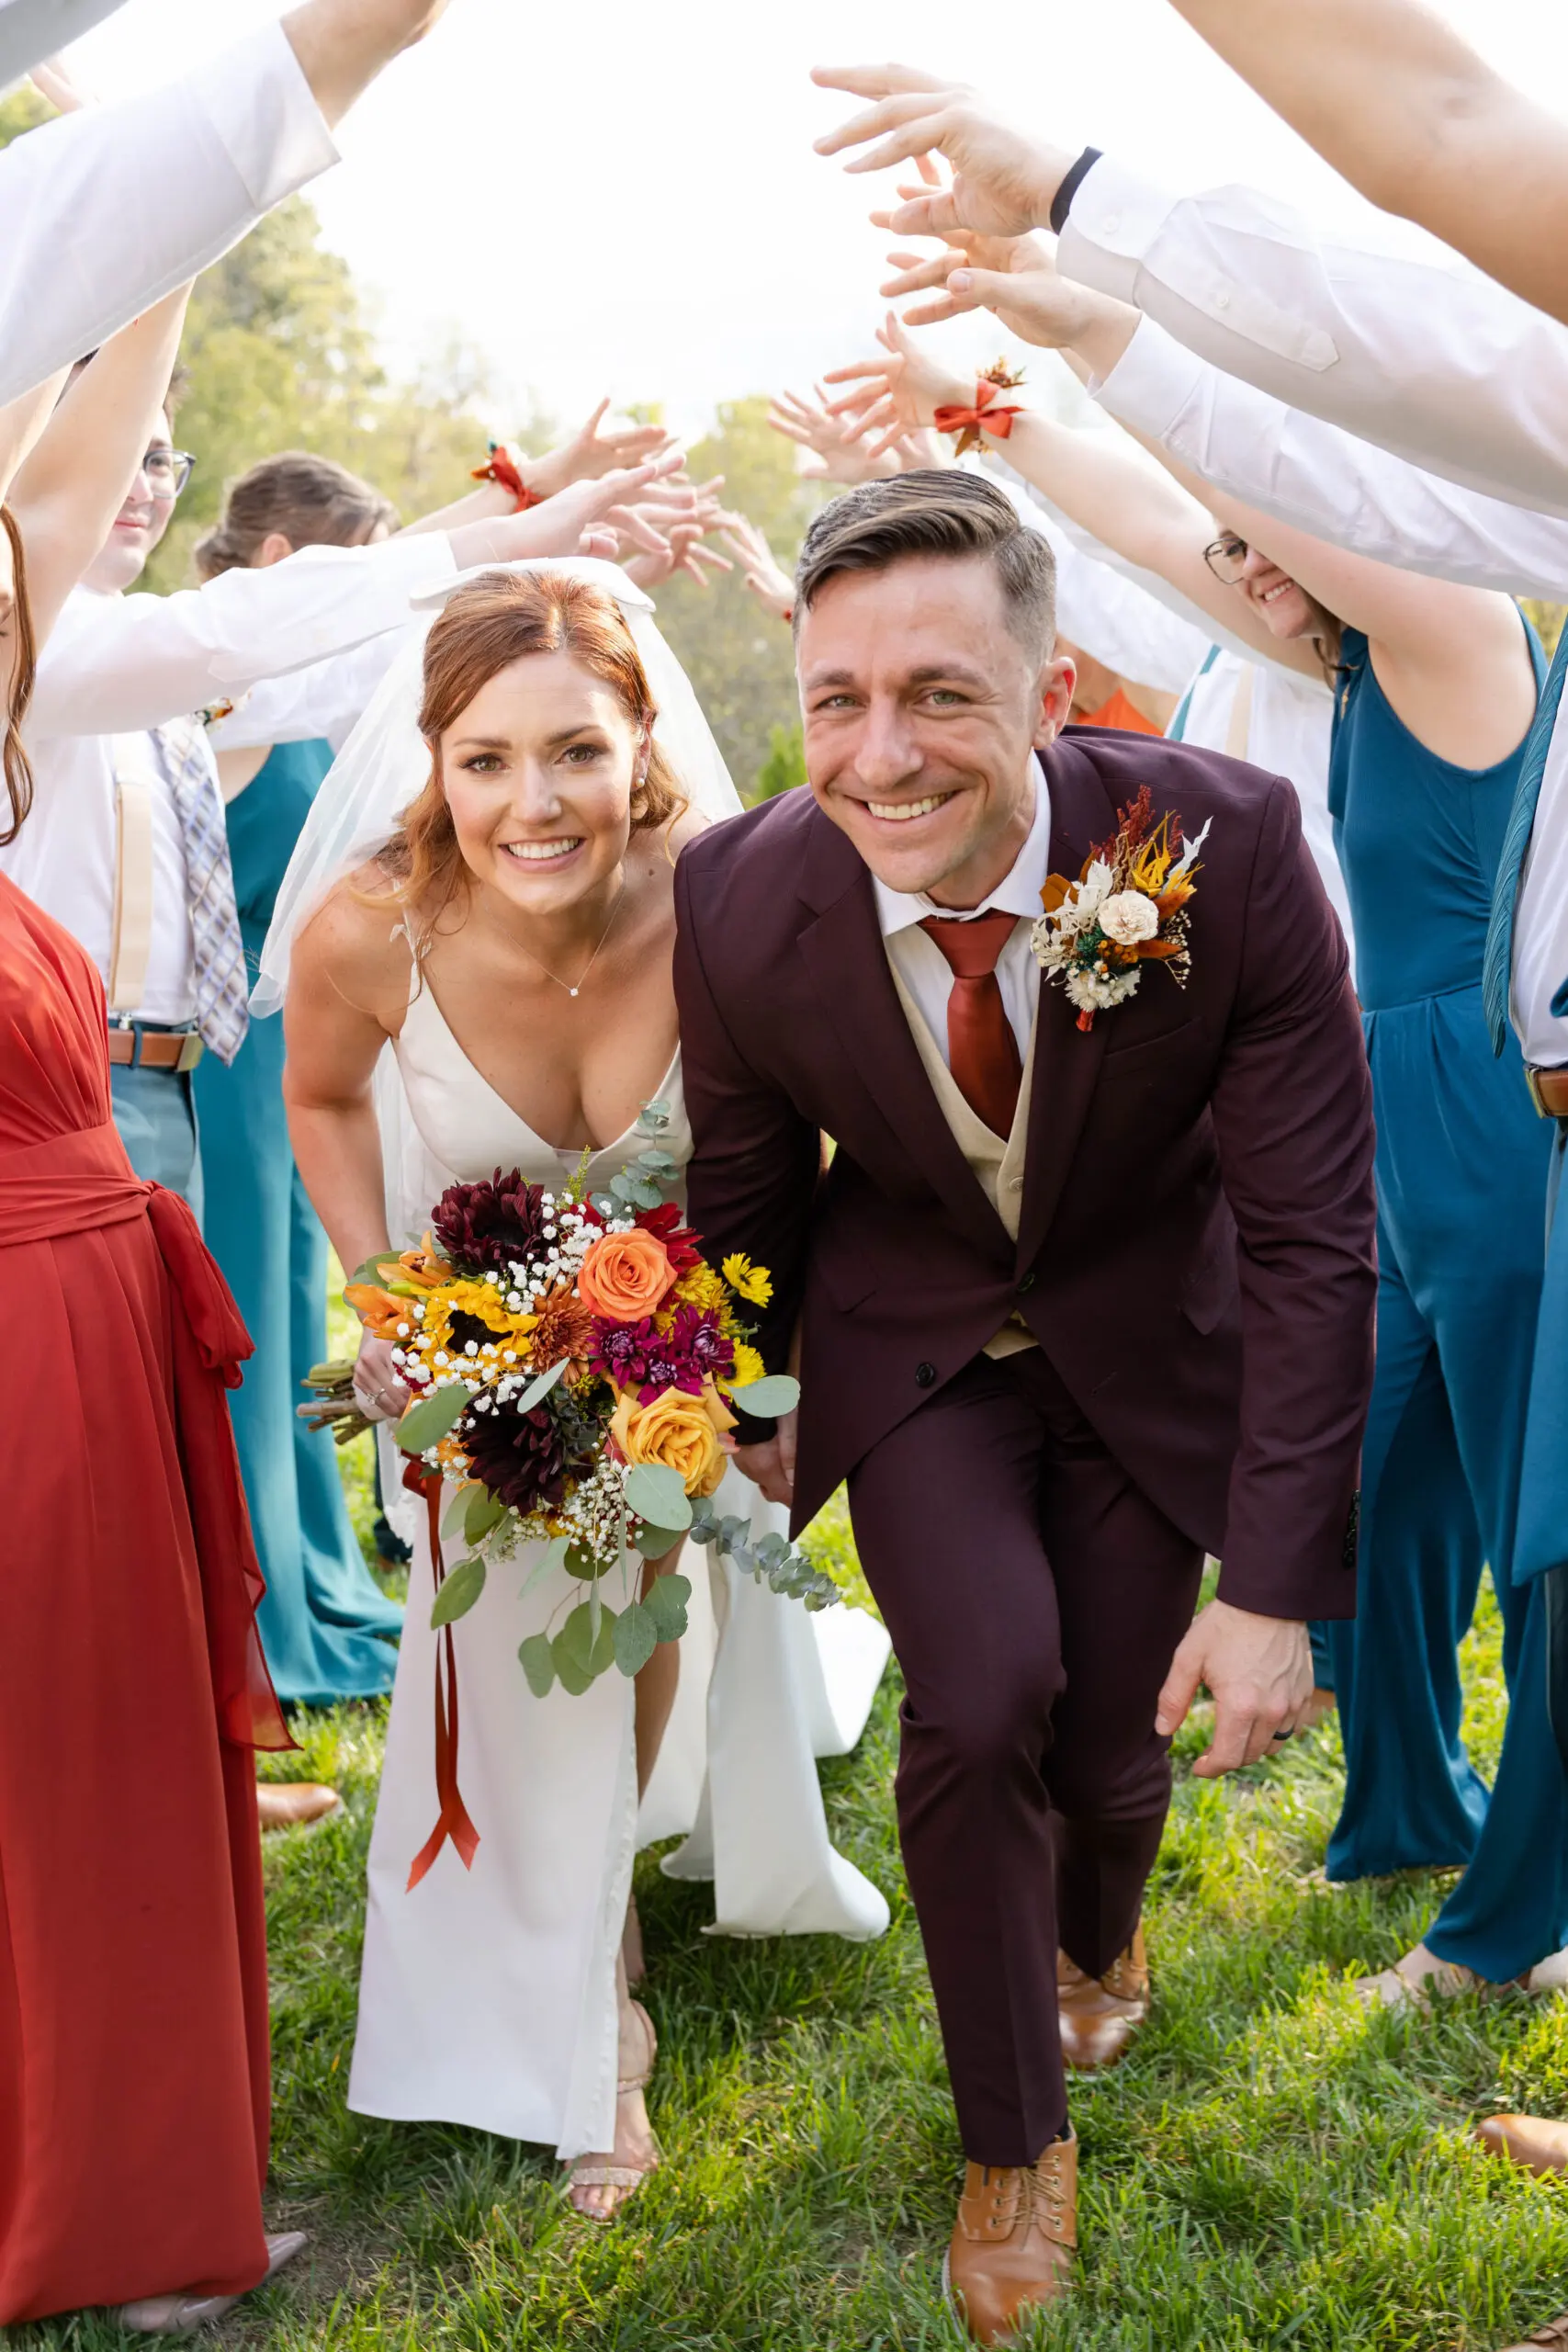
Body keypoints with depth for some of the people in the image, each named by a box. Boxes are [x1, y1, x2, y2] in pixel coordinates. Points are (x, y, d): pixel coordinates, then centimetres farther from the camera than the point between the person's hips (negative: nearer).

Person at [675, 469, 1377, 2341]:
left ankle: (1100, 1934, 47)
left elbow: (1310, 1235, -22)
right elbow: (746, 1190, -4)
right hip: (913, 1336, 0)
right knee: (983, 1697, -18)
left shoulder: (1226, 849, -30)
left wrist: (1278, 1585, -23)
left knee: (1113, 1746, 6)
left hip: (1148, 1329, 0)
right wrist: (751, 1414, 10)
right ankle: (1014, 2137, 11)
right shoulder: (740, 903, -25)